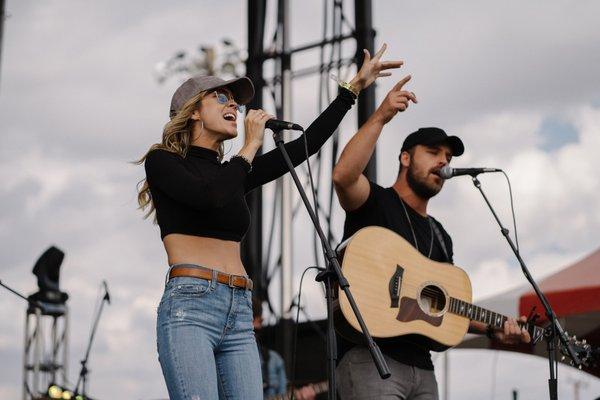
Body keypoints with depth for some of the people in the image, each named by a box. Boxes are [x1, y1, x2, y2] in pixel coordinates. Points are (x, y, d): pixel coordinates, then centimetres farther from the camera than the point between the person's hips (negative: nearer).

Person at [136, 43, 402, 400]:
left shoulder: (235, 175, 24)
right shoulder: (162, 162, 6)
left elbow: (304, 146, 22)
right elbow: (207, 196, -14)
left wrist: (354, 88, 22)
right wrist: (250, 147, 0)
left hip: (240, 316, 7)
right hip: (189, 306, -7)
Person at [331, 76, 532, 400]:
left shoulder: (440, 237, 22)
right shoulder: (375, 202, 1)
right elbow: (343, 176, -22)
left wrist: (493, 329, 10)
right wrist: (380, 118, -24)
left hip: (421, 368, 8)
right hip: (369, 359, -8)